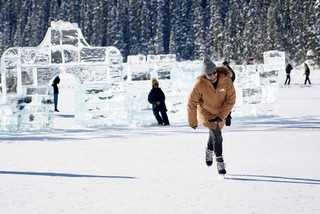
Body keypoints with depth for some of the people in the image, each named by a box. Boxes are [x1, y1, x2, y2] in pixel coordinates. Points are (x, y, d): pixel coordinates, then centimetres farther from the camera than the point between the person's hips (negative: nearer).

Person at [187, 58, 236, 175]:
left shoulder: (226, 80, -26)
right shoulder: (200, 84, -30)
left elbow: (231, 100, -20)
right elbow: (192, 104, -20)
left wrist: (221, 116, -25)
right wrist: (192, 121, -13)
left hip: (220, 113, 3)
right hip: (206, 112, -3)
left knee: (214, 133, 24)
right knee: (217, 135, -17)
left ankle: (209, 150, 54)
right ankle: (220, 162, -5)